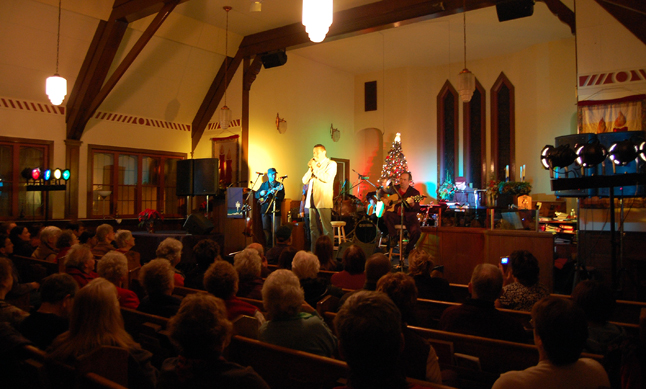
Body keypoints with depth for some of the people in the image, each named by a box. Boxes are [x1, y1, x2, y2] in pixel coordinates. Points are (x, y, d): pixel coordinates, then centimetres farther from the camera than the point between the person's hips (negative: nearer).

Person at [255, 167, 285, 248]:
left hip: (275, 210, -2)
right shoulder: (264, 184, 15)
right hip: (265, 209, 3)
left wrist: (275, 193, -24)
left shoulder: (279, 185, 7)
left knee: (276, 229, -8)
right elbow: (256, 195, 13)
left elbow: (282, 196, -6)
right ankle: (268, 246, 11)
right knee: (266, 229, 3)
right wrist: (261, 193, -8)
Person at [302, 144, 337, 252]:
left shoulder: (331, 164, 2)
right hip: (312, 199, 7)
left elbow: (327, 178, -15)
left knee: (327, 228, -8)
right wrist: (310, 168, 1)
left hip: (323, 200, -7)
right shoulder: (314, 164, 22)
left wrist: (315, 168, -8)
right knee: (313, 228, 7)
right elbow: (305, 180, 14)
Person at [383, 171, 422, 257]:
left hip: (409, 216, -2)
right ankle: (394, 237, -16)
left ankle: (409, 250, 1)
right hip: (396, 216, 2)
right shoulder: (394, 188, 8)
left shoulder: (414, 192, -2)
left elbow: (417, 210, -11)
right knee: (387, 214, -31)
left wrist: (412, 204, -34)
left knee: (416, 231, -28)